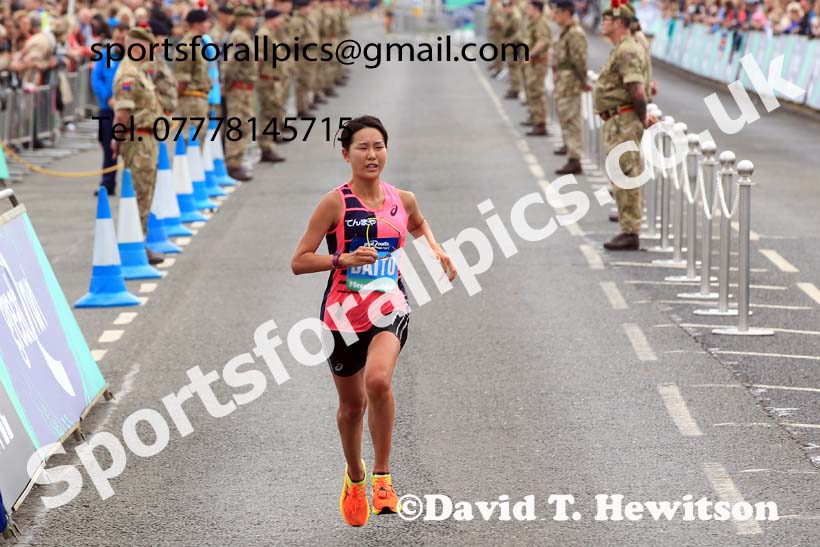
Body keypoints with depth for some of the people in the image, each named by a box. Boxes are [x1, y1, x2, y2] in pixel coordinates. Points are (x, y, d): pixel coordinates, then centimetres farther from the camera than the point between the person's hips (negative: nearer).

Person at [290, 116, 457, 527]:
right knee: (352, 404, 12)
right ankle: (355, 476, 41)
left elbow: (418, 224, 30)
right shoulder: (335, 203, -9)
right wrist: (343, 259, -23)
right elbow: (298, 262, -9)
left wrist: (435, 249, 11)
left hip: (389, 306, 1)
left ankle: (383, 477, -12)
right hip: (344, 310, -1)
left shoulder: (402, 200, 4)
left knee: (378, 380, -28)